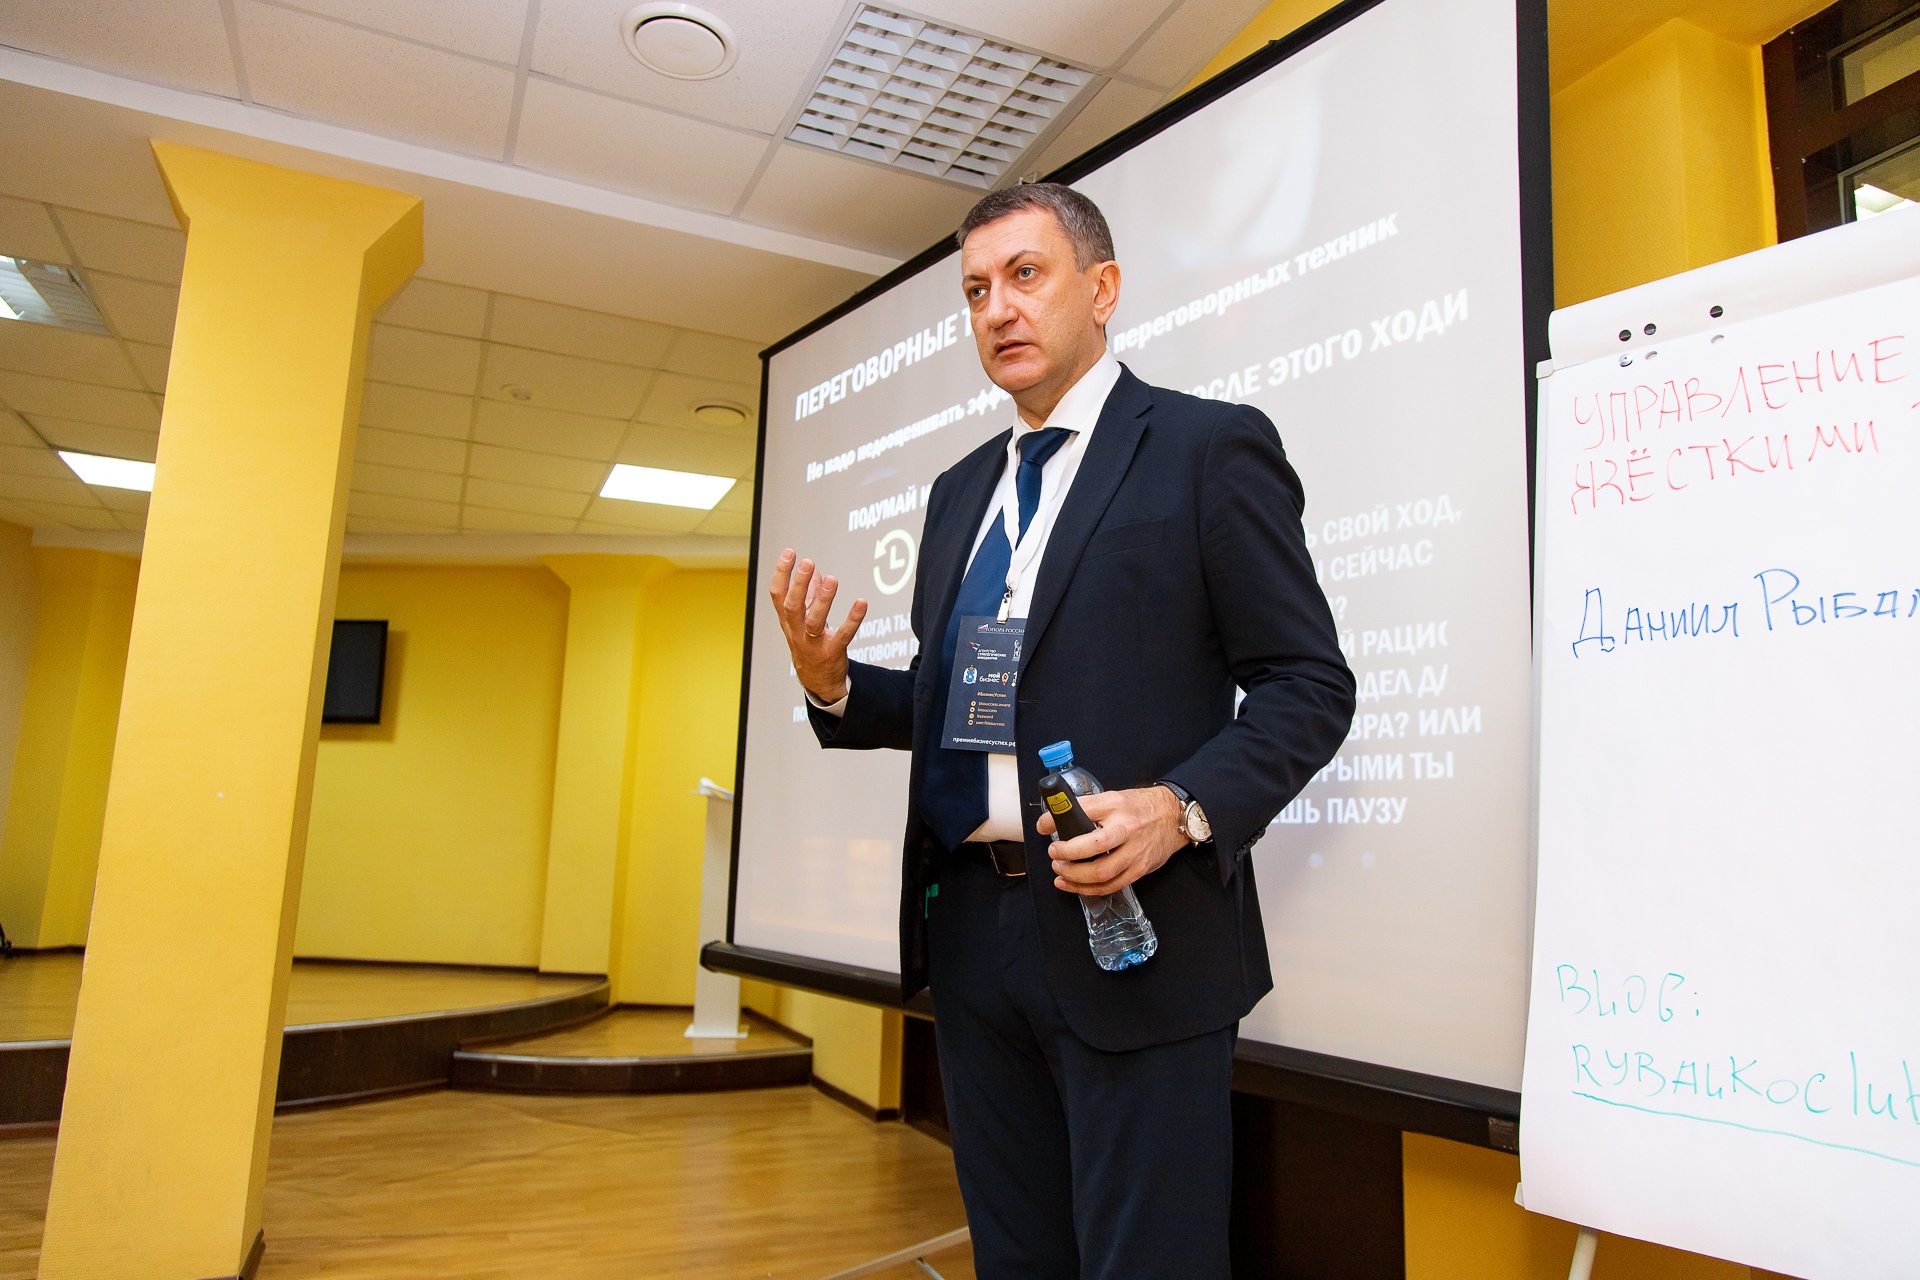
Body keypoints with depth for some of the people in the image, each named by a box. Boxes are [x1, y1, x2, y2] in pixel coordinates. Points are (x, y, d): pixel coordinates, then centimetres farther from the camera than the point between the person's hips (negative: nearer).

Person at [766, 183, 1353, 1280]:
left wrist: (1185, 808, -23)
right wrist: (834, 684, 0)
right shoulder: (961, 490, 17)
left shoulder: (1210, 446, -3)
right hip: (972, 935, 7)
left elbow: (1310, 686, -7)